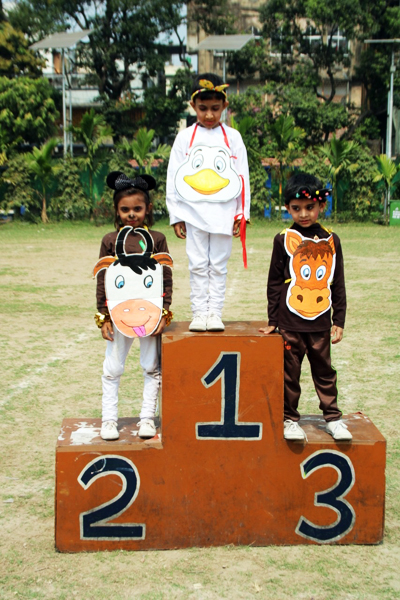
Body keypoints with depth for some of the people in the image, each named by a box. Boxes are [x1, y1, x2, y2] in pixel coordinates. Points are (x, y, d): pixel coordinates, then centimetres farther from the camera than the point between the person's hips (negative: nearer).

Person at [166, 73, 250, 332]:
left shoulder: (232, 137, 7)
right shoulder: (185, 138, 7)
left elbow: (243, 176, 7)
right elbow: (173, 177, 7)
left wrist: (242, 213, 1)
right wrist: (176, 215, 2)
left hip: (224, 212, 0)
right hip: (193, 211, 0)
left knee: (219, 265, 4)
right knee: (198, 265, 2)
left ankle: (215, 314, 9)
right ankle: (199, 313, 8)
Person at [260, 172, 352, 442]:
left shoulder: (331, 241, 4)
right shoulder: (284, 240, -2)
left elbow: (338, 285, 9)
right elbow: (274, 283, 2)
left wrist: (339, 321, 6)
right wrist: (273, 320, 2)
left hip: (320, 322, 2)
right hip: (290, 321, -2)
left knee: (324, 370, 12)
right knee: (290, 373, 7)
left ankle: (333, 418, 25)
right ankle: (290, 419, 21)